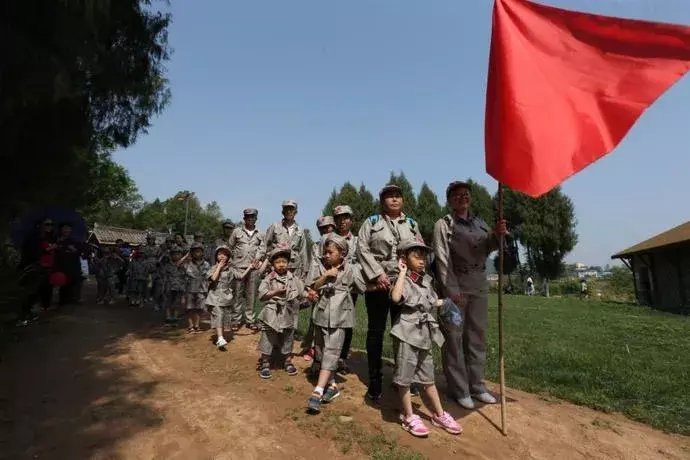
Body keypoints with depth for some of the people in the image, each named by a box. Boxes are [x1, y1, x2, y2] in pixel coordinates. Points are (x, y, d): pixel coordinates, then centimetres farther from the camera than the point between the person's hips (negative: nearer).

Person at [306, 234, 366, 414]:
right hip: (321, 315, 4)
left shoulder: (352, 270, -2)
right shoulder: (320, 268, 5)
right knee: (321, 352, 12)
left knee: (331, 353, -10)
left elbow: (364, 289, 5)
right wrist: (326, 276, -14)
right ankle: (332, 386, 28)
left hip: (339, 317, -4)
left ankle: (317, 392, -10)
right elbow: (312, 288, -4)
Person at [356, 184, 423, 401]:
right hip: (377, 284, -2)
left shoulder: (412, 224, 15)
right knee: (376, 331, 4)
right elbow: (362, 249, -4)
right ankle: (374, 381, 15)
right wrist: (377, 274, -13)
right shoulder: (371, 222, 6)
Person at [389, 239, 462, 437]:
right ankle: (408, 417, 23)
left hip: (425, 334, 7)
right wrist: (402, 272, -26)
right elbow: (395, 297, -34)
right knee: (405, 378, 6)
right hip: (407, 334, -7)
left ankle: (439, 414, 34)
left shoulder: (426, 280, 10)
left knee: (427, 378, 20)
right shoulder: (403, 280, -12)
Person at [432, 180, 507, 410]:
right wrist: (452, 290, -17)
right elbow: (442, 259, -10)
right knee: (454, 338, 0)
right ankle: (458, 389, 11)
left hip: (479, 285, 6)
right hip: (454, 285, -6)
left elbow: (487, 249, 6)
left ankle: (476, 385, 25)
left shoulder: (480, 223, 14)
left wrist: (496, 235, -14)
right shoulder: (443, 224, -3)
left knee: (477, 336, 12)